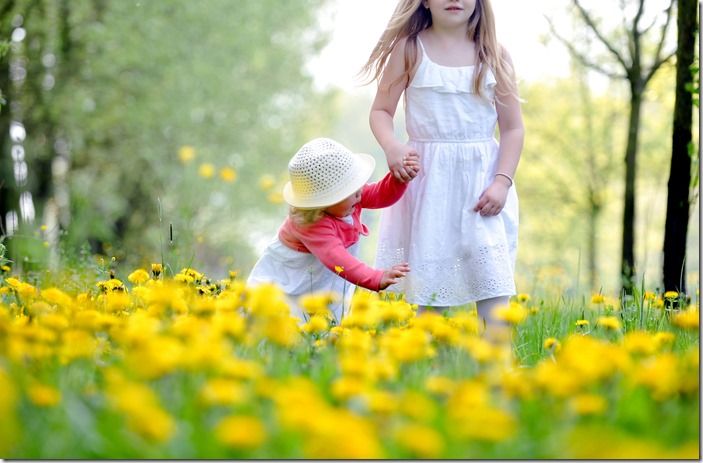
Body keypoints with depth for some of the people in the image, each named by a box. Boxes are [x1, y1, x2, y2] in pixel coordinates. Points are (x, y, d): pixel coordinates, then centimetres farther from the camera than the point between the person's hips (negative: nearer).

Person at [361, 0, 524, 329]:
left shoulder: (494, 55, 5)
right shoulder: (409, 48, 1)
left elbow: (512, 127, 6)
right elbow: (381, 111, 4)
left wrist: (502, 182, -7)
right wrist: (392, 147, -17)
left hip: (483, 181, 1)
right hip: (427, 181, -1)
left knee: (493, 286, -8)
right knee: (428, 289, 0)